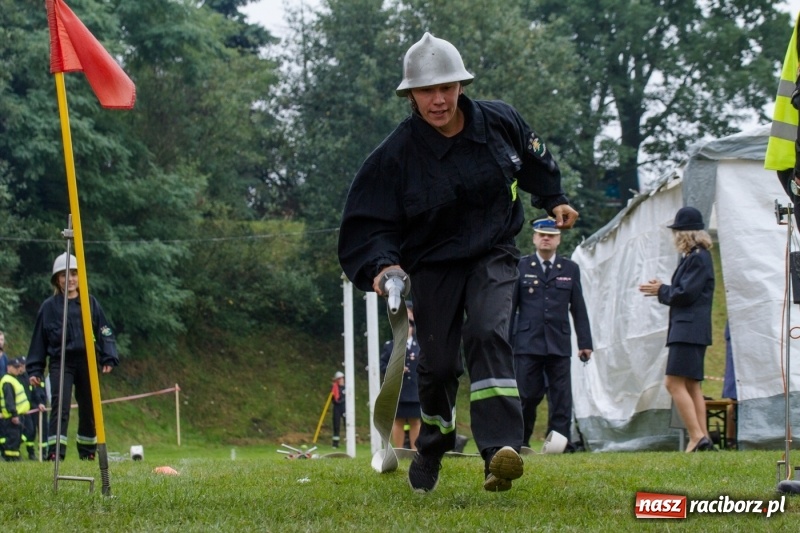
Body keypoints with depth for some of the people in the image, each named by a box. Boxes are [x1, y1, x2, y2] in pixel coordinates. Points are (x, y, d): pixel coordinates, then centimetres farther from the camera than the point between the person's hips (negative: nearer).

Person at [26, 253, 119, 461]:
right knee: (60, 406, -16)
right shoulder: (49, 307, 5)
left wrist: (109, 358, -5)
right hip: (60, 363, -2)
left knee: (88, 410, 9)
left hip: (87, 362, 2)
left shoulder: (91, 303, 7)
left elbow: (104, 332, 7)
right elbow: (39, 340, 7)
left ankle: (88, 452, 22)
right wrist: (35, 370, 4)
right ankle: (55, 453, -22)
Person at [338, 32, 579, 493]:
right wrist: (381, 265, -33)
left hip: (493, 255, 0)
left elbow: (535, 159, 15)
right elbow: (368, 223, -16)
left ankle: (502, 450, -38)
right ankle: (433, 446, 32)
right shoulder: (396, 154, -18)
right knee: (438, 364, 0)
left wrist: (554, 200, 17)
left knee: (487, 334, -24)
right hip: (434, 265, 0)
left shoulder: (500, 122, -9)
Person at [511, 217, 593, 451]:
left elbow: (578, 309, 13)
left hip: (559, 344, 2)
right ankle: (519, 441, 8)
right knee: (527, 396, -3)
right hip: (527, 344, -2)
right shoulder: (520, 267, 9)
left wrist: (585, 342, 7)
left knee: (561, 396, -2)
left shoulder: (570, 269, 14)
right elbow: (510, 306, 8)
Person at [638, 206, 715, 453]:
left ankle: (697, 437, -18)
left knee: (674, 383, -14)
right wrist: (663, 289, 7)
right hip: (687, 329, 11)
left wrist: (661, 290, -3)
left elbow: (685, 294, -18)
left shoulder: (698, 258, -13)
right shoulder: (694, 257, 17)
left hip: (689, 329, -11)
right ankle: (702, 438, 10)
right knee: (691, 386, 11)